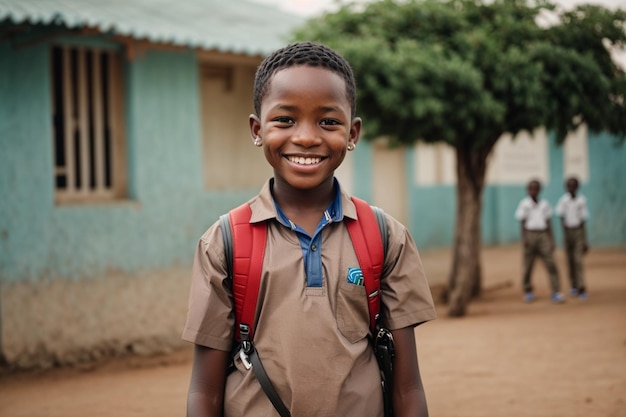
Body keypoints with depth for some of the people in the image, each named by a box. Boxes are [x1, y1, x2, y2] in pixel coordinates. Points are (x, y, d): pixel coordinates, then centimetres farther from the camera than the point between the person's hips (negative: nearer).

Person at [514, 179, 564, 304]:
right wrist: (524, 238, -13)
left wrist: (551, 240, 9)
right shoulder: (524, 204, 3)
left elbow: (548, 223, 14)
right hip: (530, 234, -2)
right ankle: (528, 292, 15)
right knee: (528, 264, 1)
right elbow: (522, 222, -1)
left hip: (543, 235, 2)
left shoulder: (544, 204, 13)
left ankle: (556, 292, -8)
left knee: (550, 263, -7)